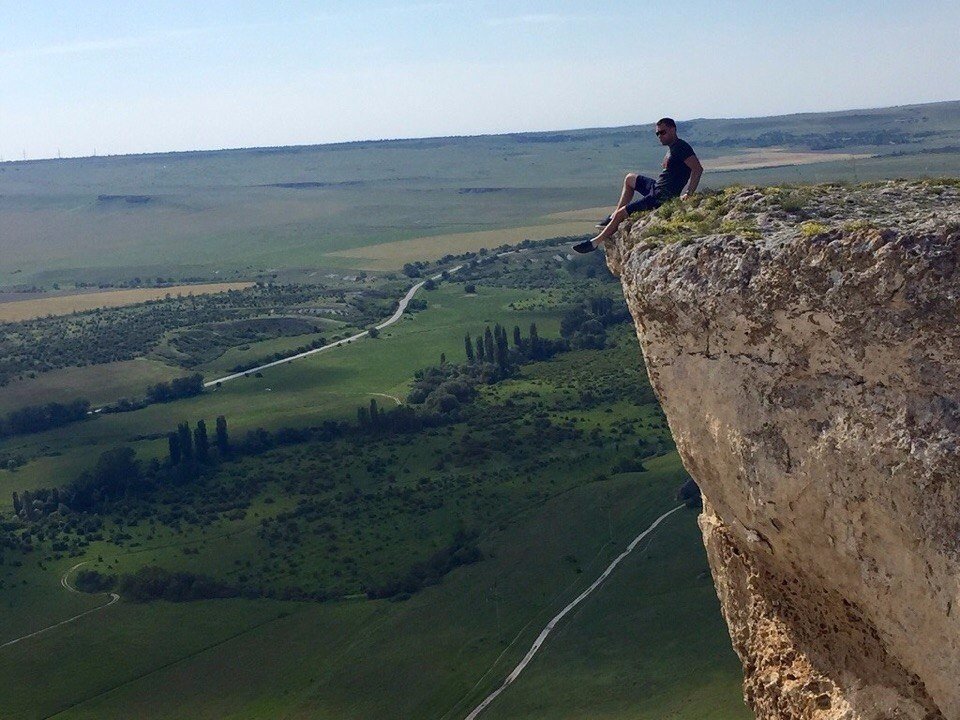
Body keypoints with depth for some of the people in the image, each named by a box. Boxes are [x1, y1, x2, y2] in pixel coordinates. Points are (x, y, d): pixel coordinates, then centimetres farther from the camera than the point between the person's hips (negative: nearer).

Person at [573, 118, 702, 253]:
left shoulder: (681, 147, -18)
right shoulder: (672, 148, 13)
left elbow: (698, 169, -27)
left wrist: (689, 194, -29)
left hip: (663, 196, -11)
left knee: (620, 214, -8)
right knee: (629, 179, 30)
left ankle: (595, 242, 7)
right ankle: (614, 217, 27)